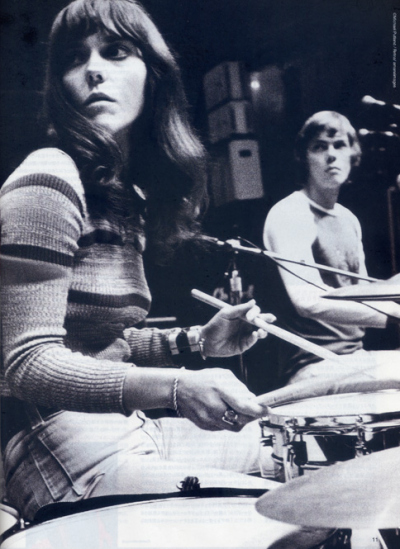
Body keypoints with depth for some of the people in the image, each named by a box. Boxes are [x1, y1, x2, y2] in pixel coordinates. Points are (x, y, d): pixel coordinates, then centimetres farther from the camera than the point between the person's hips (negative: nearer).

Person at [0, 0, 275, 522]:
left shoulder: (127, 193, 12)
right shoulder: (48, 181, -17)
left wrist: (196, 341, 5)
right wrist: (175, 386, -31)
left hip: (129, 430, 9)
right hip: (72, 455, -9)